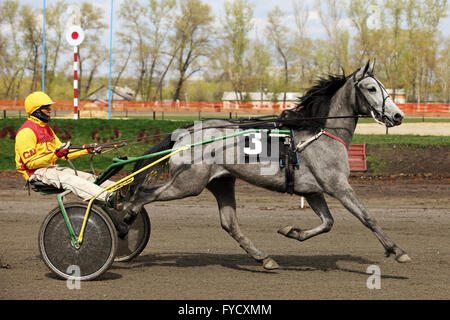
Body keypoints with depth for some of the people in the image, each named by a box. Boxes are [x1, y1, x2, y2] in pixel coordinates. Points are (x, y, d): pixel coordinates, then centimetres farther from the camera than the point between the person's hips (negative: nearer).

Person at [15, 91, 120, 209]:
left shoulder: (46, 128, 20)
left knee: (87, 177, -9)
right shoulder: (26, 132, -12)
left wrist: (87, 149, 10)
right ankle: (108, 198, -54)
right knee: (68, 179, -34)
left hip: (51, 167, 10)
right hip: (36, 172, -10)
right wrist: (55, 154, -28)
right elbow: (30, 163, -19)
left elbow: (63, 153, 20)